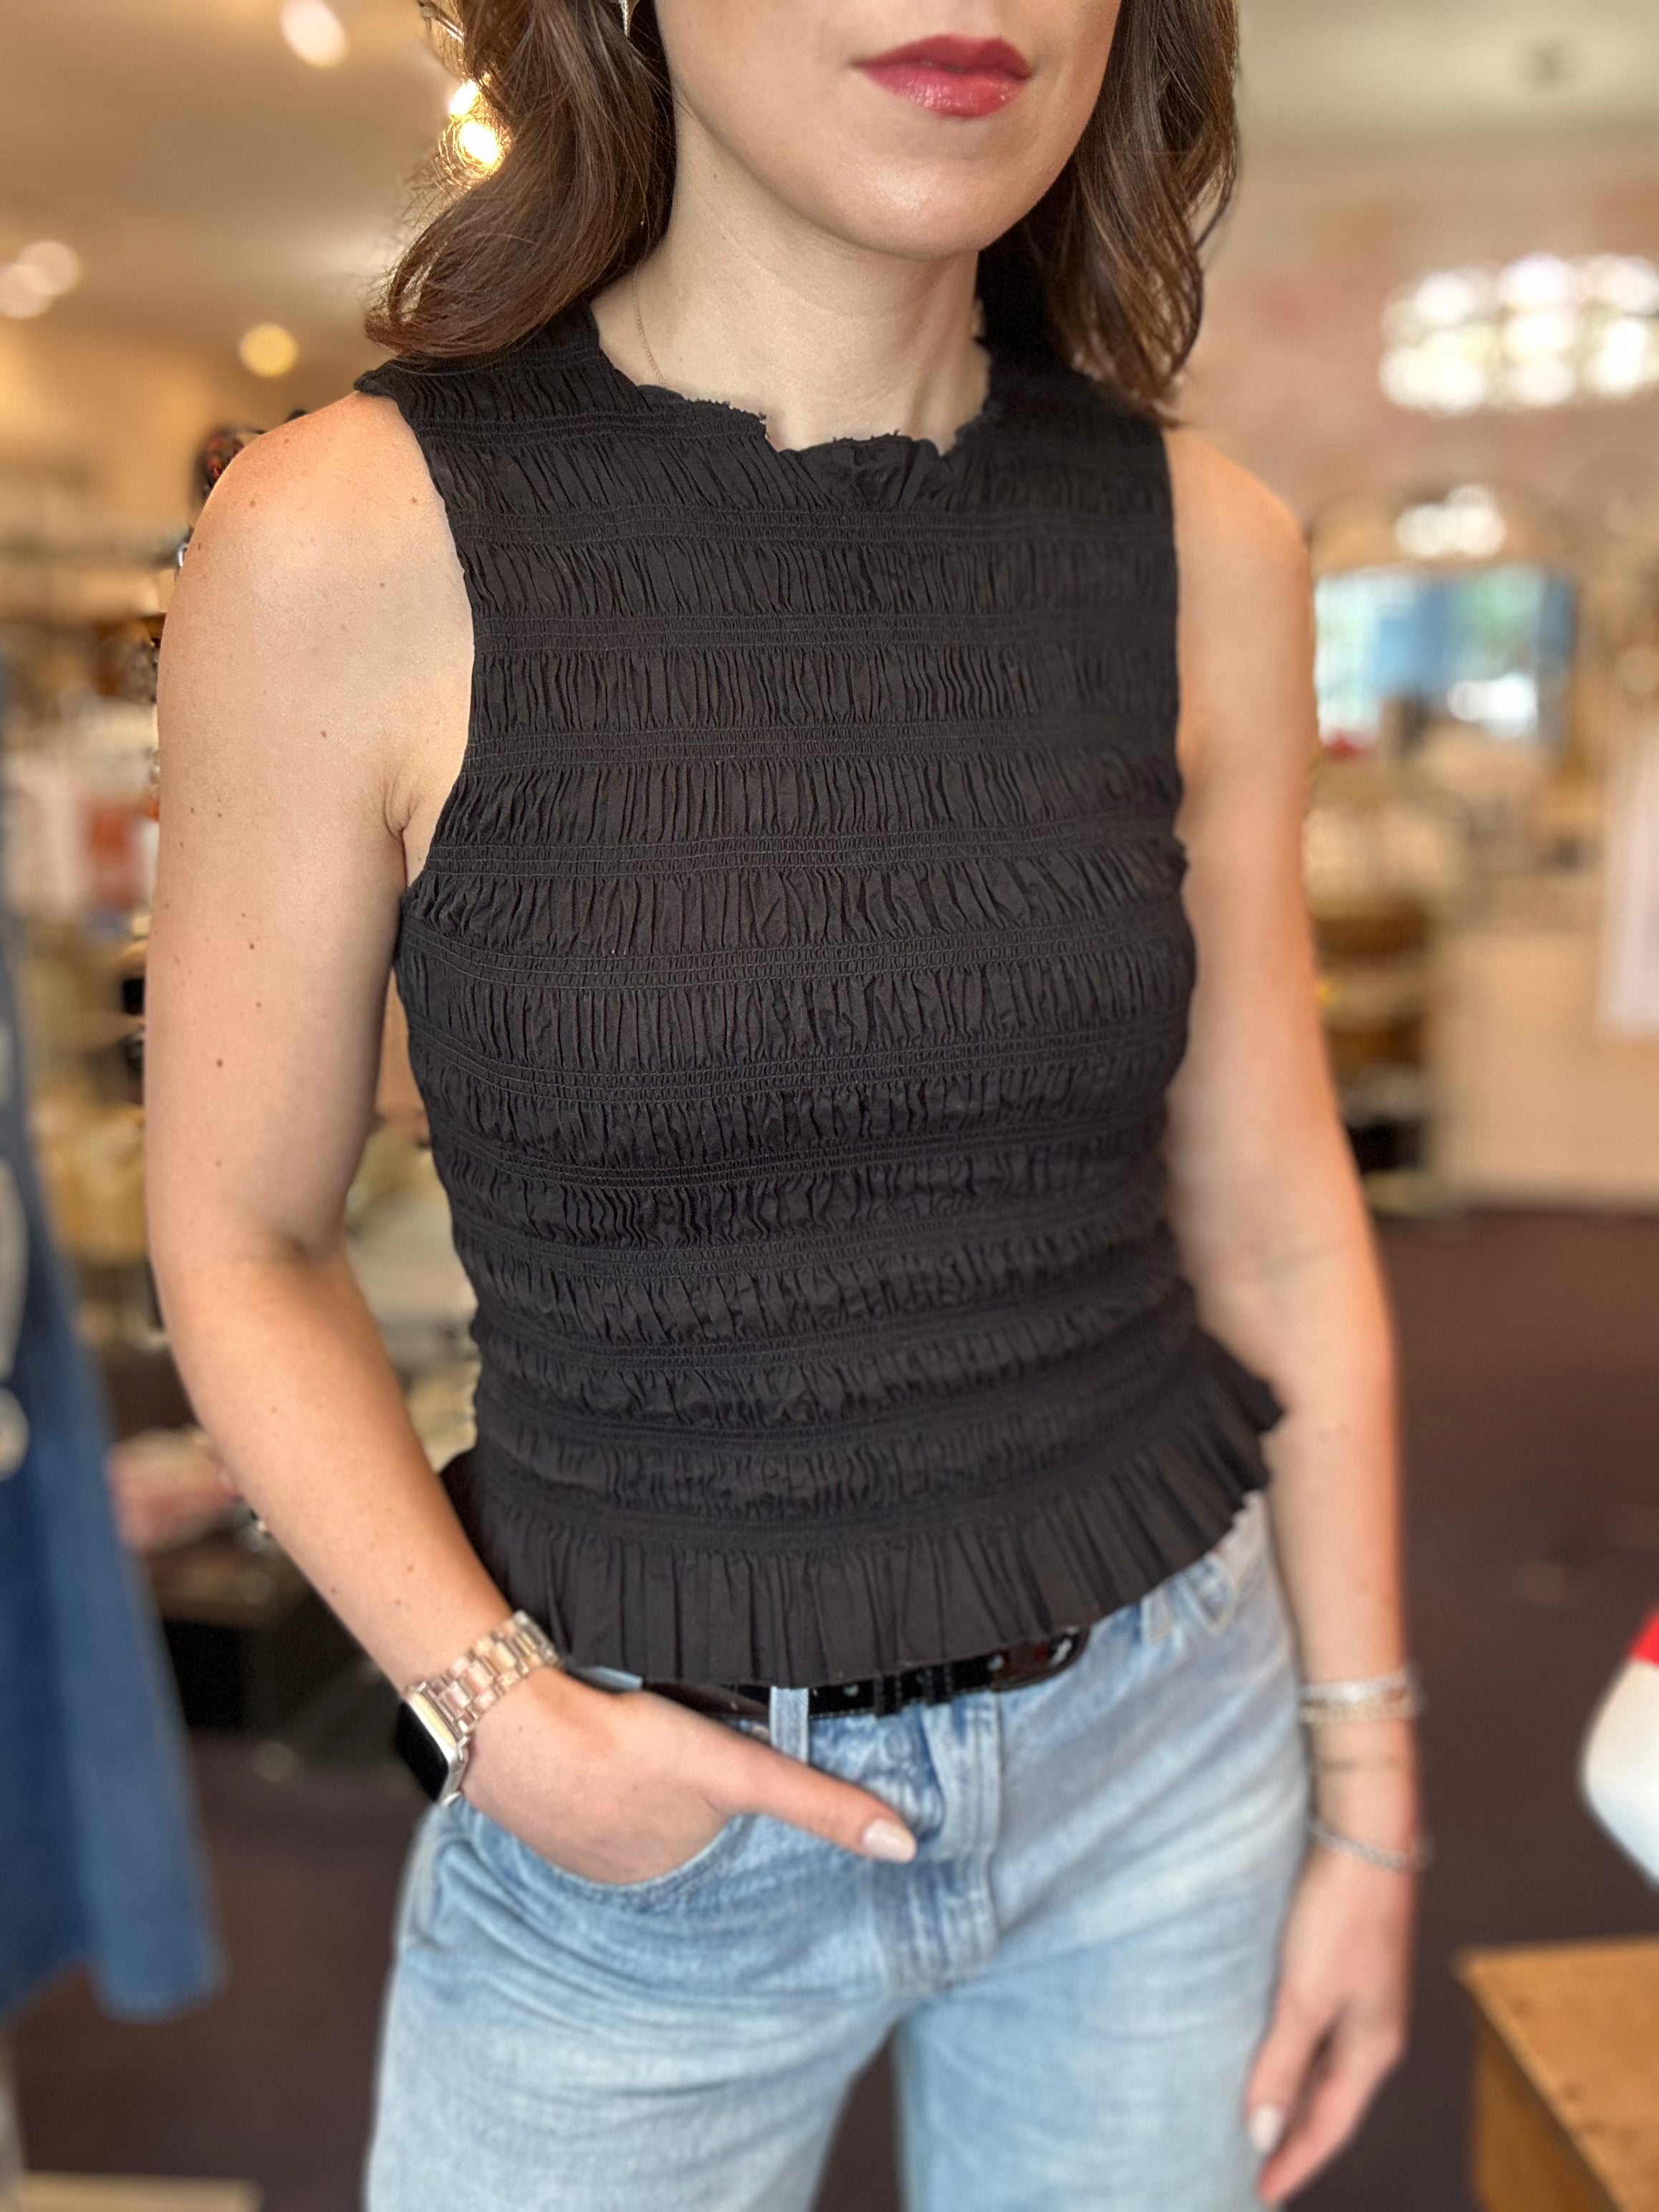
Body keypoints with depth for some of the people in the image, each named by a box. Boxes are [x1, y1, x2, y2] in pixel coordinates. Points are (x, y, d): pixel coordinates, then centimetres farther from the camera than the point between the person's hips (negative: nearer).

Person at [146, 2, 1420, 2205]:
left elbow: (1272, 1220, 0)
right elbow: (244, 1239, -5)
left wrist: (1366, 1787, 5)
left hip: (1165, 1758, 3)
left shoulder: (1200, 549, -6)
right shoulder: (355, 537, -15)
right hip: (644, 1814, -2)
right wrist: (490, 1706, -17)